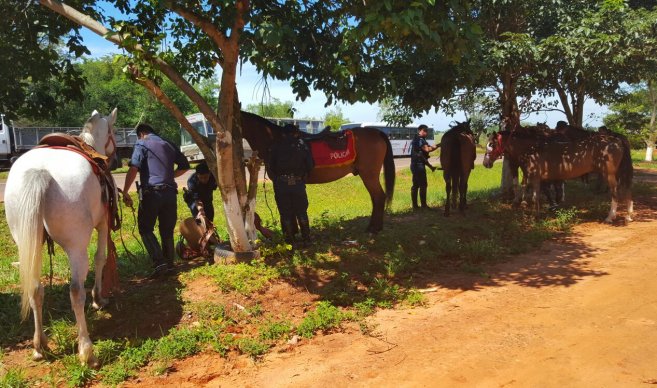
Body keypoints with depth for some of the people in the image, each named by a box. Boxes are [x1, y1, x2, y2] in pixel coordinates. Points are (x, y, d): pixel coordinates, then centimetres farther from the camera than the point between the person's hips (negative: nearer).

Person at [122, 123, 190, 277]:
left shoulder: (142, 144, 0)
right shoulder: (168, 145, 16)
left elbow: (133, 169, -13)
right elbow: (185, 166, 19)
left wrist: (125, 192, -11)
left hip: (151, 192, -5)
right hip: (170, 192, 5)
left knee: (145, 229, 5)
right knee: (167, 230, 14)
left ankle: (159, 262, -9)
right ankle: (169, 264, 19)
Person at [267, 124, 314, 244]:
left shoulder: (276, 146, 4)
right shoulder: (302, 145, 5)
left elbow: (269, 166, 1)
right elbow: (310, 165, 3)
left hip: (281, 183, 0)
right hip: (298, 183, 1)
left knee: (285, 213, 9)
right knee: (301, 212, 13)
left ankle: (289, 238, 14)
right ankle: (306, 237, 19)